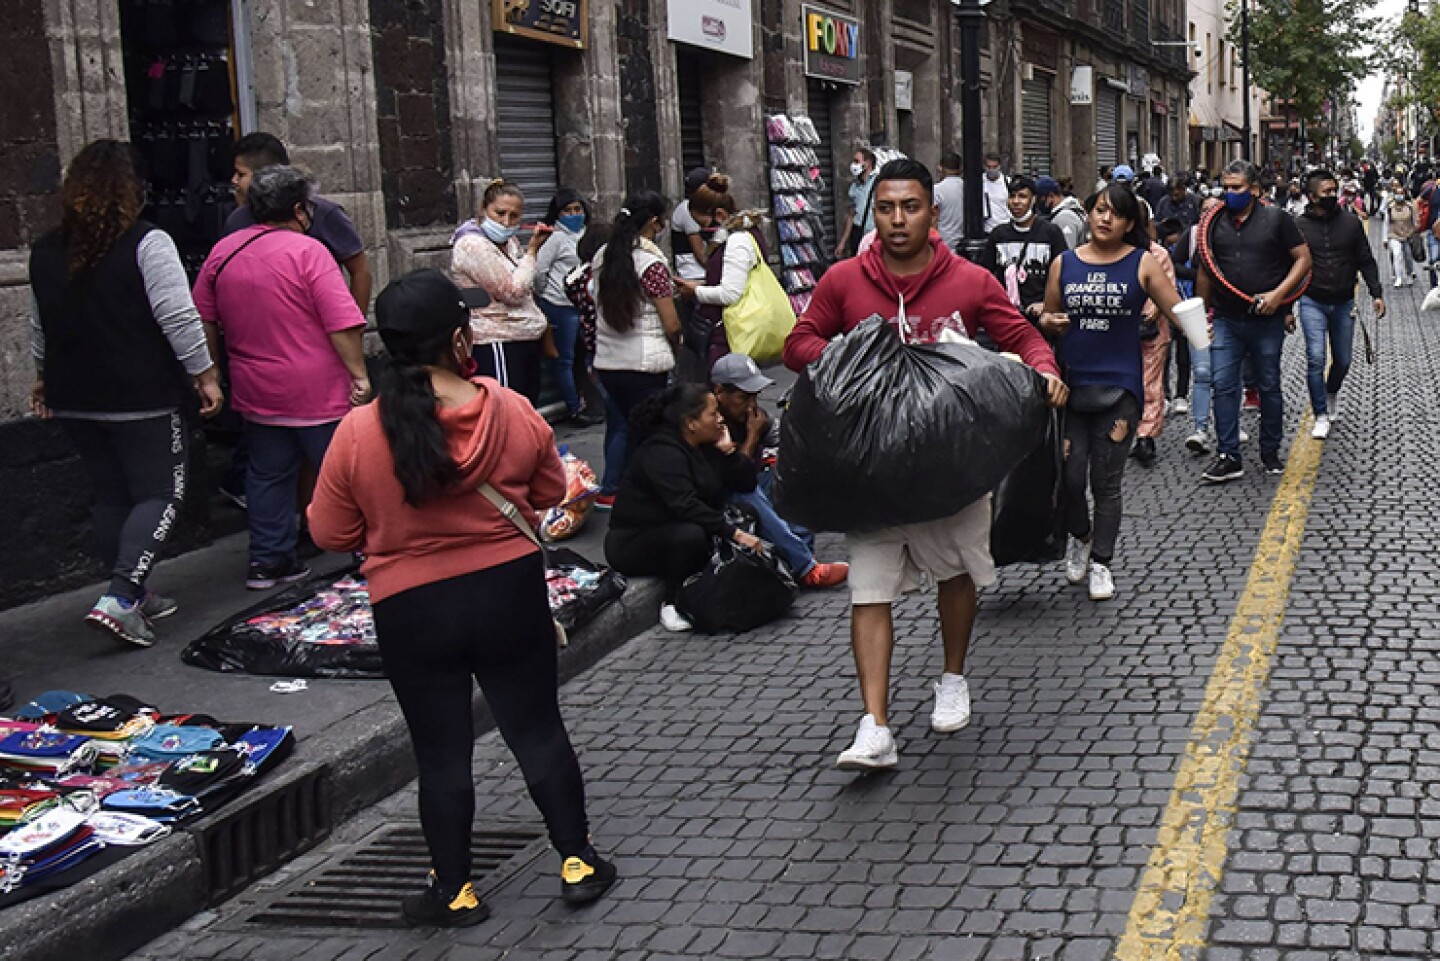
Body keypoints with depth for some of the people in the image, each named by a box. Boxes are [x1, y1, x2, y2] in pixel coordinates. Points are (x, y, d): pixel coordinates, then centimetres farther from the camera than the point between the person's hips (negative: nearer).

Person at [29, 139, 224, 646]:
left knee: (111, 496, 16)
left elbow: (40, 328, 17)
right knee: (160, 494, 0)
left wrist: (44, 376, 30)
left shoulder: (45, 251, 8)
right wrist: (205, 374, -7)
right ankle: (119, 598, -14)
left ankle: (135, 596, 23)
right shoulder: (146, 243, -12)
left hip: (75, 399, 6)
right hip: (142, 397, -6)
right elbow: (178, 318, -15)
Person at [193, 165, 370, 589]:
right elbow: (343, 323, -18)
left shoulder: (221, 252, 5)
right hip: (318, 393, -5)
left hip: (256, 393, 6)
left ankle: (266, 560, 16)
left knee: (267, 475, 14)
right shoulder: (307, 251, -13)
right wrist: (360, 375, -12)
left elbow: (204, 322, 10)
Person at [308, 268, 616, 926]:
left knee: (441, 754, 12)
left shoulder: (358, 432, -15)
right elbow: (549, 492, 5)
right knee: (538, 731, 16)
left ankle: (455, 892, 24)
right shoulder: (513, 412, -11)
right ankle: (579, 863, 26)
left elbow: (331, 534, -5)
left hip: (412, 611, -1)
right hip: (511, 594, 1)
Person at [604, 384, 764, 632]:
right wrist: (734, 533, -35)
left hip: (673, 532, 8)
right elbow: (686, 507, -33)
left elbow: (746, 484, 3)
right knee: (690, 535, -35)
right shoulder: (662, 453, -22)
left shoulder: (705, 446, 5)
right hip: (632, 544, -8)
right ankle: (672, 605, -20)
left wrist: (727, 451, -12)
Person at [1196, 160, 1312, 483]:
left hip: (1267, 320, -2)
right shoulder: (1215, 223, 6)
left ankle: (1270, 452, 22)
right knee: (1223, 385, -3)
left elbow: (1303, 259, -3)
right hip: (1226, 320, 2)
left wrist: (1279, 293, -15)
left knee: (1269, 386, 9)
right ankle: (1228, 458, 2)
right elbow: (1205, 272, 14)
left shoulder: (1276, 219, -3)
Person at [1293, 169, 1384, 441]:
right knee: (1316, 358, -12)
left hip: (1344, 303, 2)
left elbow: (1366, 261, 7)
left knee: (1343, 360, 11)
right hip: (1312, 303, -2)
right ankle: (1321, 416, -2)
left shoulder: (1351, 222, 1)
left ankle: (1332, 392, 43)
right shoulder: (1299, 226, -4)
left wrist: (1377, 293, -3)